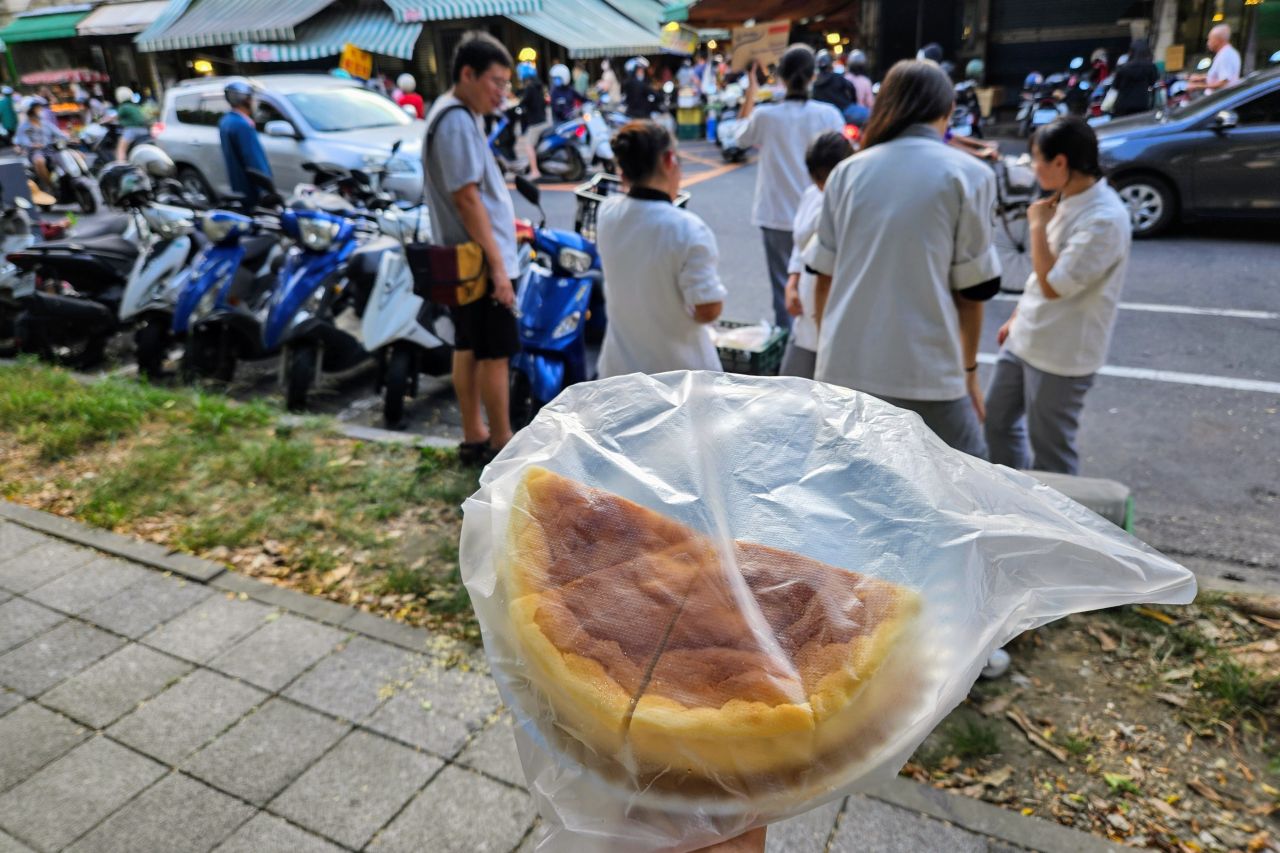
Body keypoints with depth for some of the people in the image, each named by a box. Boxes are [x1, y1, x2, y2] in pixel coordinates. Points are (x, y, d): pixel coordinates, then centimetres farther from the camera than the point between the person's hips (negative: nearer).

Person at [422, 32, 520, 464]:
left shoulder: (456, 114, 15)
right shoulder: (457, 120, -17)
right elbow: (467, 199, -22)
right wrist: (497, 266, -21)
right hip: (481, 261, -10)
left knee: (468, 348, 13)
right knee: (497, 352, -2)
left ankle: (474, 438, 22)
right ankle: (501, 444, 8)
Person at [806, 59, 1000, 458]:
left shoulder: (848, 171, 8)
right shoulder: (967, 174, 0)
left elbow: (825, 277, 10)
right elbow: (972, 288, -1)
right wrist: (969, 369, 11)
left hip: (843, 365, 4)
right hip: (924, 371, -3)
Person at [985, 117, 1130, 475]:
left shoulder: (1104, 219, -25)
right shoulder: (1068, 200, 4)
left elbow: (1053, 286, -28)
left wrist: (1038, 224, -19)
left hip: (1061, 354, -9)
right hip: (1026, 339, 9)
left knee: (1050, 449, 6)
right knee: (997, 419, 21)